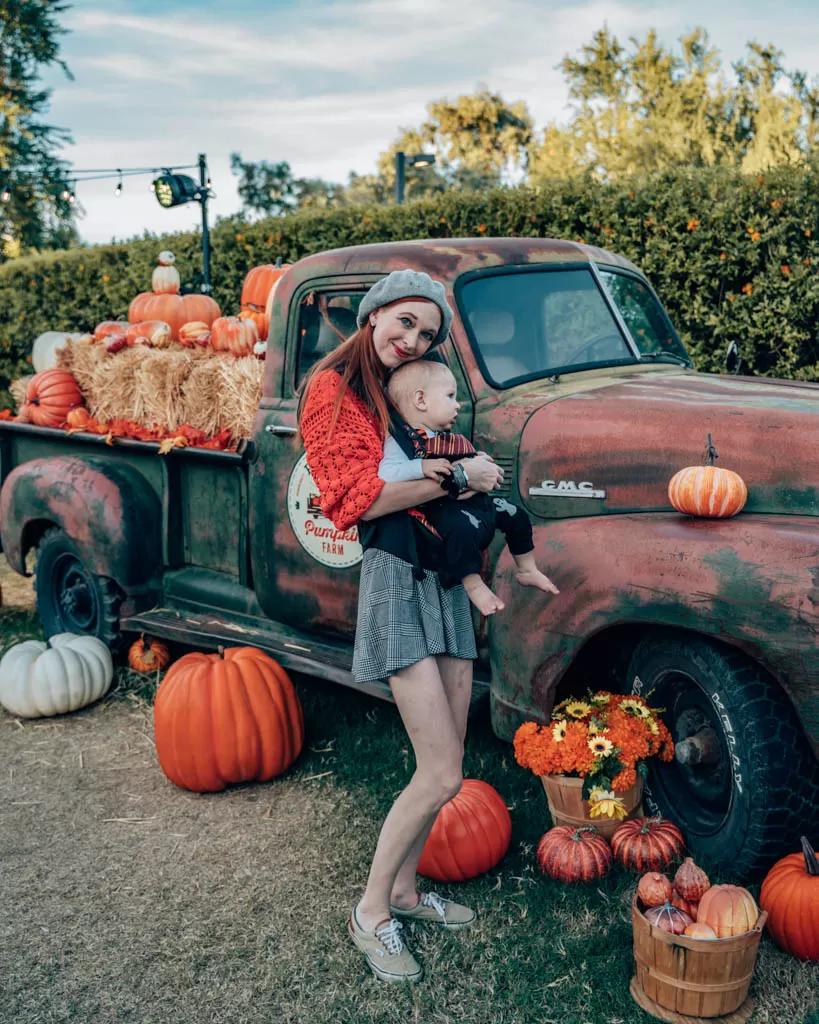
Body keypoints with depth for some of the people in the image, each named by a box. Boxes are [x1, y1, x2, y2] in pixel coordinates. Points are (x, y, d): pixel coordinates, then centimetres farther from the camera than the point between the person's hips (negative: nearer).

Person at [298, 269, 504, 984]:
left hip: (445, 575, 9)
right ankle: (371, 913, 10)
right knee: (441, 778, -9)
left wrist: (479, 472, 3)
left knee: (446, 765, 10)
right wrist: (457, 477, -13)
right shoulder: (334, 390, -6)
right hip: (396, 575, -9)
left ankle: (404, 889, 28)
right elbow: (359, 496, -16)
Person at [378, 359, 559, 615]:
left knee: (515, 515, 15)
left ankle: (527, 570, 33)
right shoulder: (401, 439, -7)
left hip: (475, 501, 9)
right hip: (442, 508, -9)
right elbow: (385, 474, -22)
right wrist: (422, 467, -30)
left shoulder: (454, 440, 19)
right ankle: (473, 584, -21)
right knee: (462, 527, -38)